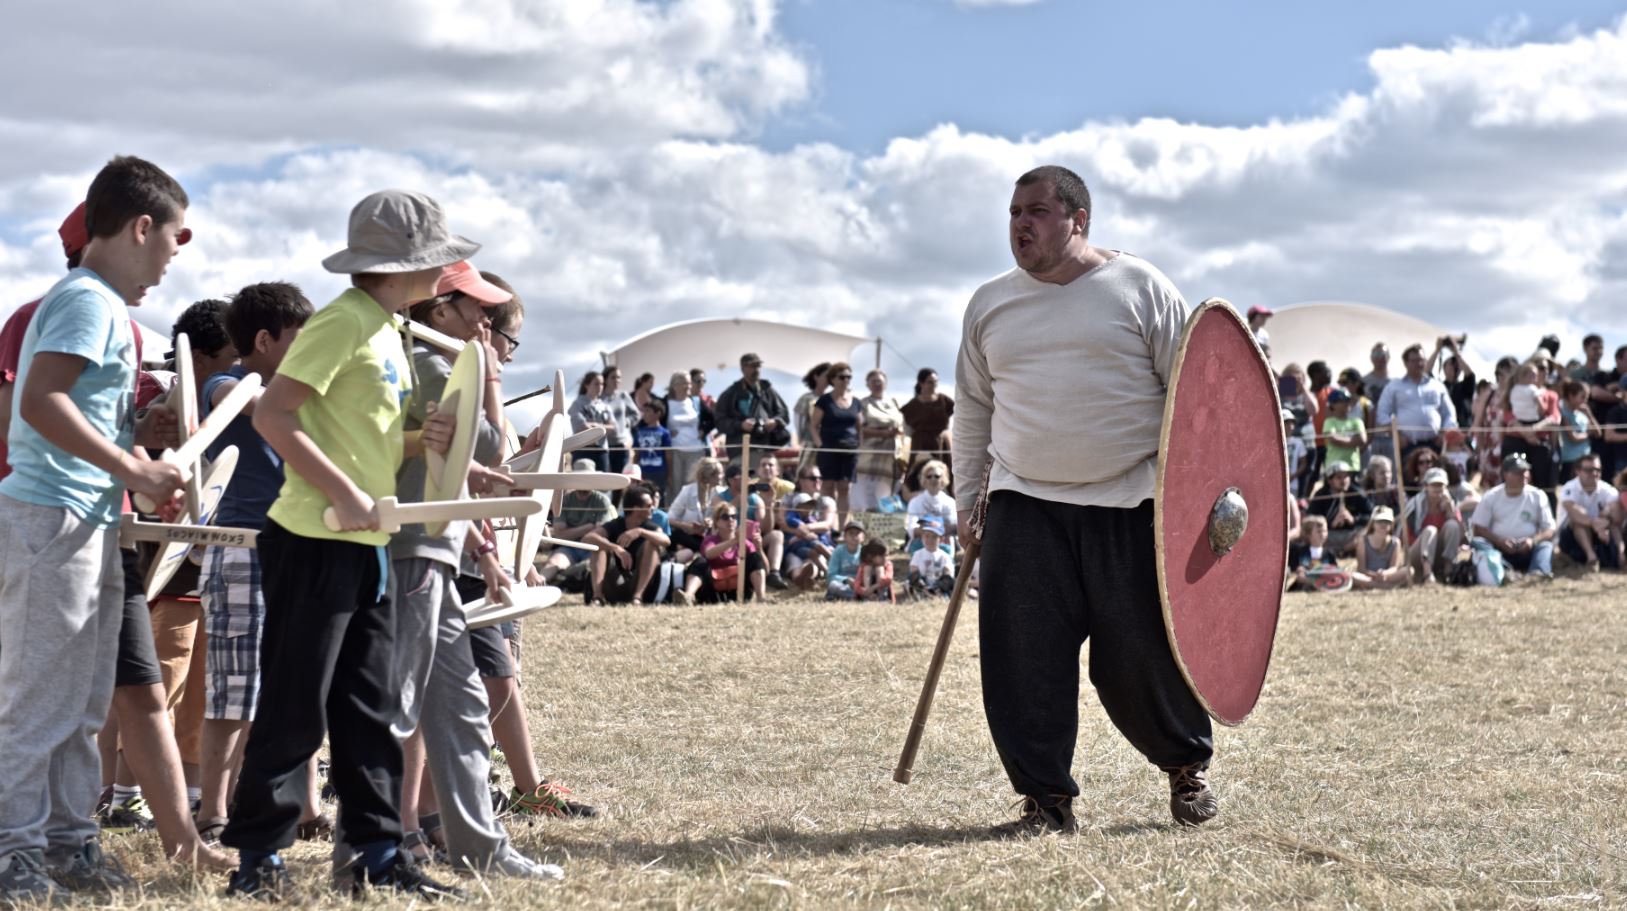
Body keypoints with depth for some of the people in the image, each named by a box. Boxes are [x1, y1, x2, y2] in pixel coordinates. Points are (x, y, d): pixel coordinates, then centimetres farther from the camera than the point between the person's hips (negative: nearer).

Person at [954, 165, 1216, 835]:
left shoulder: (1141, 289, 0)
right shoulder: (989, 304, 11)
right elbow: (974, 408, 20)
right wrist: (967, 494, 17)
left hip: (1132, 505, -3)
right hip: (1025, 506, 3)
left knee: (1145, 650, 0)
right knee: (1024, 653, -7)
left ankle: (1187, 765, 26)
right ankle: (1045, 798, 4)